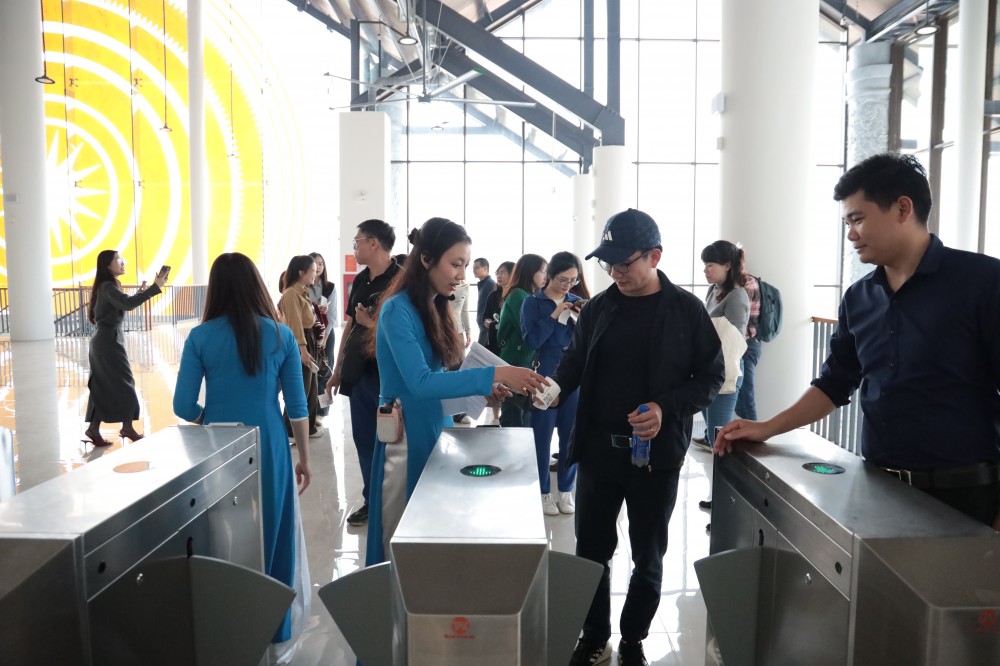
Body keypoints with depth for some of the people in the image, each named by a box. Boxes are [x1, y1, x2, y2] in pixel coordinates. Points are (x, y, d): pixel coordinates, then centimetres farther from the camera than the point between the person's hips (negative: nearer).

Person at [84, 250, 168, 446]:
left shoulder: (108, 286, 14)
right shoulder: (107, 287, -17)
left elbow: (122, 306, 21)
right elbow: (127, 304, -32)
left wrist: (138, 294, 9)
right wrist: (155, 287, -35)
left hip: (106, 341, 9)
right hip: (109, 341, -9)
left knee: (104, 387, 10)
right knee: (124, 384, 0)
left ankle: (93, 429, 13)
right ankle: (127, 427, 10)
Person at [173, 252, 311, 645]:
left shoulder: (200, 337, -6)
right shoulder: (281, 335, -5)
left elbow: (183, 407, -7)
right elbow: (297, 406, -3)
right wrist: (305, 459, 7)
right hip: (268, 448, 0)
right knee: (271, 537, 13)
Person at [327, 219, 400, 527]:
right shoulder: (360, 281, 11)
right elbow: (349, 326, 16)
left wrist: (373, 324, -17)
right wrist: (337, 370, 16)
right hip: (358, 372, 7)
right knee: (364, 440, 13)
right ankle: (372, 500, 26)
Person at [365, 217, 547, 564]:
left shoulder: (437, 308, 8)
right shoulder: (398, 310, -17)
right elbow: (420, 383, -27)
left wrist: (482, 388, -3)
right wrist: (493, 374, -31)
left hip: (437, 428, 8)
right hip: (406, 437, -8)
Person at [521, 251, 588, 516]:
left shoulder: (576, 302, 7)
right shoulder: (533, 302, -3)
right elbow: (531, 340, -14)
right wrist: (554, 315, -17)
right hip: (545, 378, -3)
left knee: (571, 435, 8)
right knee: (542, 436, 2)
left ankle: (566, 490, 21)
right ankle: (543, 492, 16)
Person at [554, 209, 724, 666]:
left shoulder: (687, 310, -4)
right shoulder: (598, 308, 4)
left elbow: (711, 375, -3)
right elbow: (574, 361, 11)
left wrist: (668, 409, -18)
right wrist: (553, 387, -9)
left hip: (656, 453, -2)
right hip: (598, 449, 3)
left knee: (648, 556, 12)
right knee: (591, 549, 11)